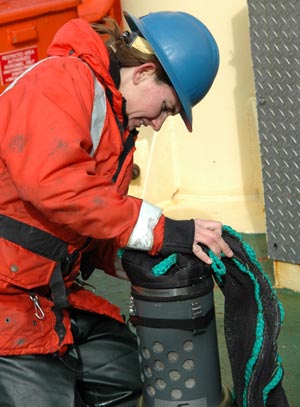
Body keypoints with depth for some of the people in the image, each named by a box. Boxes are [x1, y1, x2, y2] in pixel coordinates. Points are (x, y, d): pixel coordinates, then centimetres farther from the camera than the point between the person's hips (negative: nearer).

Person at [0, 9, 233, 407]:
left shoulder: (117, 122, 15)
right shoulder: (63, 80, -15)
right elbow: (51, 180, -31)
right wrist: (158, 229, -28)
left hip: (47, 290, 10)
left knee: (121, 373, 11)